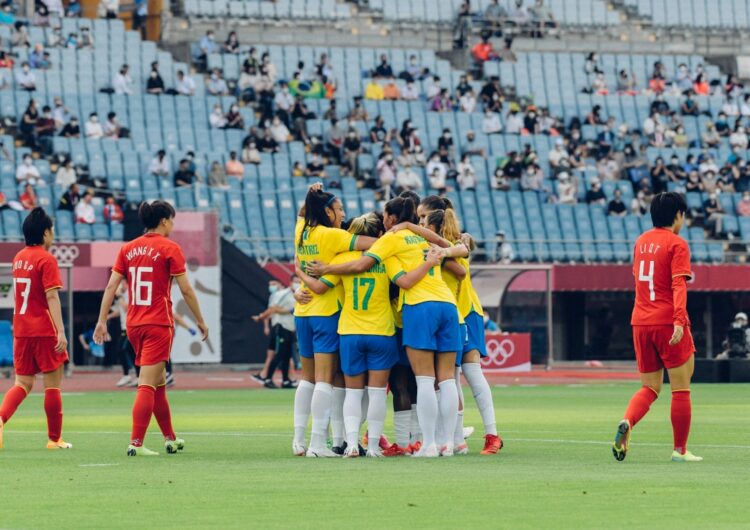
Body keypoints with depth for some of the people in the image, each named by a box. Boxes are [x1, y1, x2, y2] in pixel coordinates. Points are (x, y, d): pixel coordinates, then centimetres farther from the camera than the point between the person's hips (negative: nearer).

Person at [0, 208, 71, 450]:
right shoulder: (46, 259, -12)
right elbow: (52, 297, -18)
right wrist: (61, 332, -20)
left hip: (21, 329, 6)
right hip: (44, 330, -6)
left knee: (23, 383, 9)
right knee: (53, 384, 5)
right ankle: (54, 438, 10)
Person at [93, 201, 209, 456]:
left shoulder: (128, 249, 8)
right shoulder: (169, 248, -6)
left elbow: (111, 286, 4)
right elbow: (186, 290, -6)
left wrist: (102, 321, 5)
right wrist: (200, 320, 3)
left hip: (134, 324, 6)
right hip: (159, 324, -6)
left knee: (159, 383, 18)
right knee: (147, 385, -8)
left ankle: (171, 439, 28)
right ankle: (136, 443, -16)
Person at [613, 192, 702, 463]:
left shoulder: (641, 242, 12)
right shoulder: (677, 244, -7)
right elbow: (678, 285, -18)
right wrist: (679, 321, -26)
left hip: (640, 323, 6)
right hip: (668, 322, -6)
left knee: (649, 388, 12)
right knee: (681, 388, 5)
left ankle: (626, 422, -17)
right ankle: (680, 450, 7)